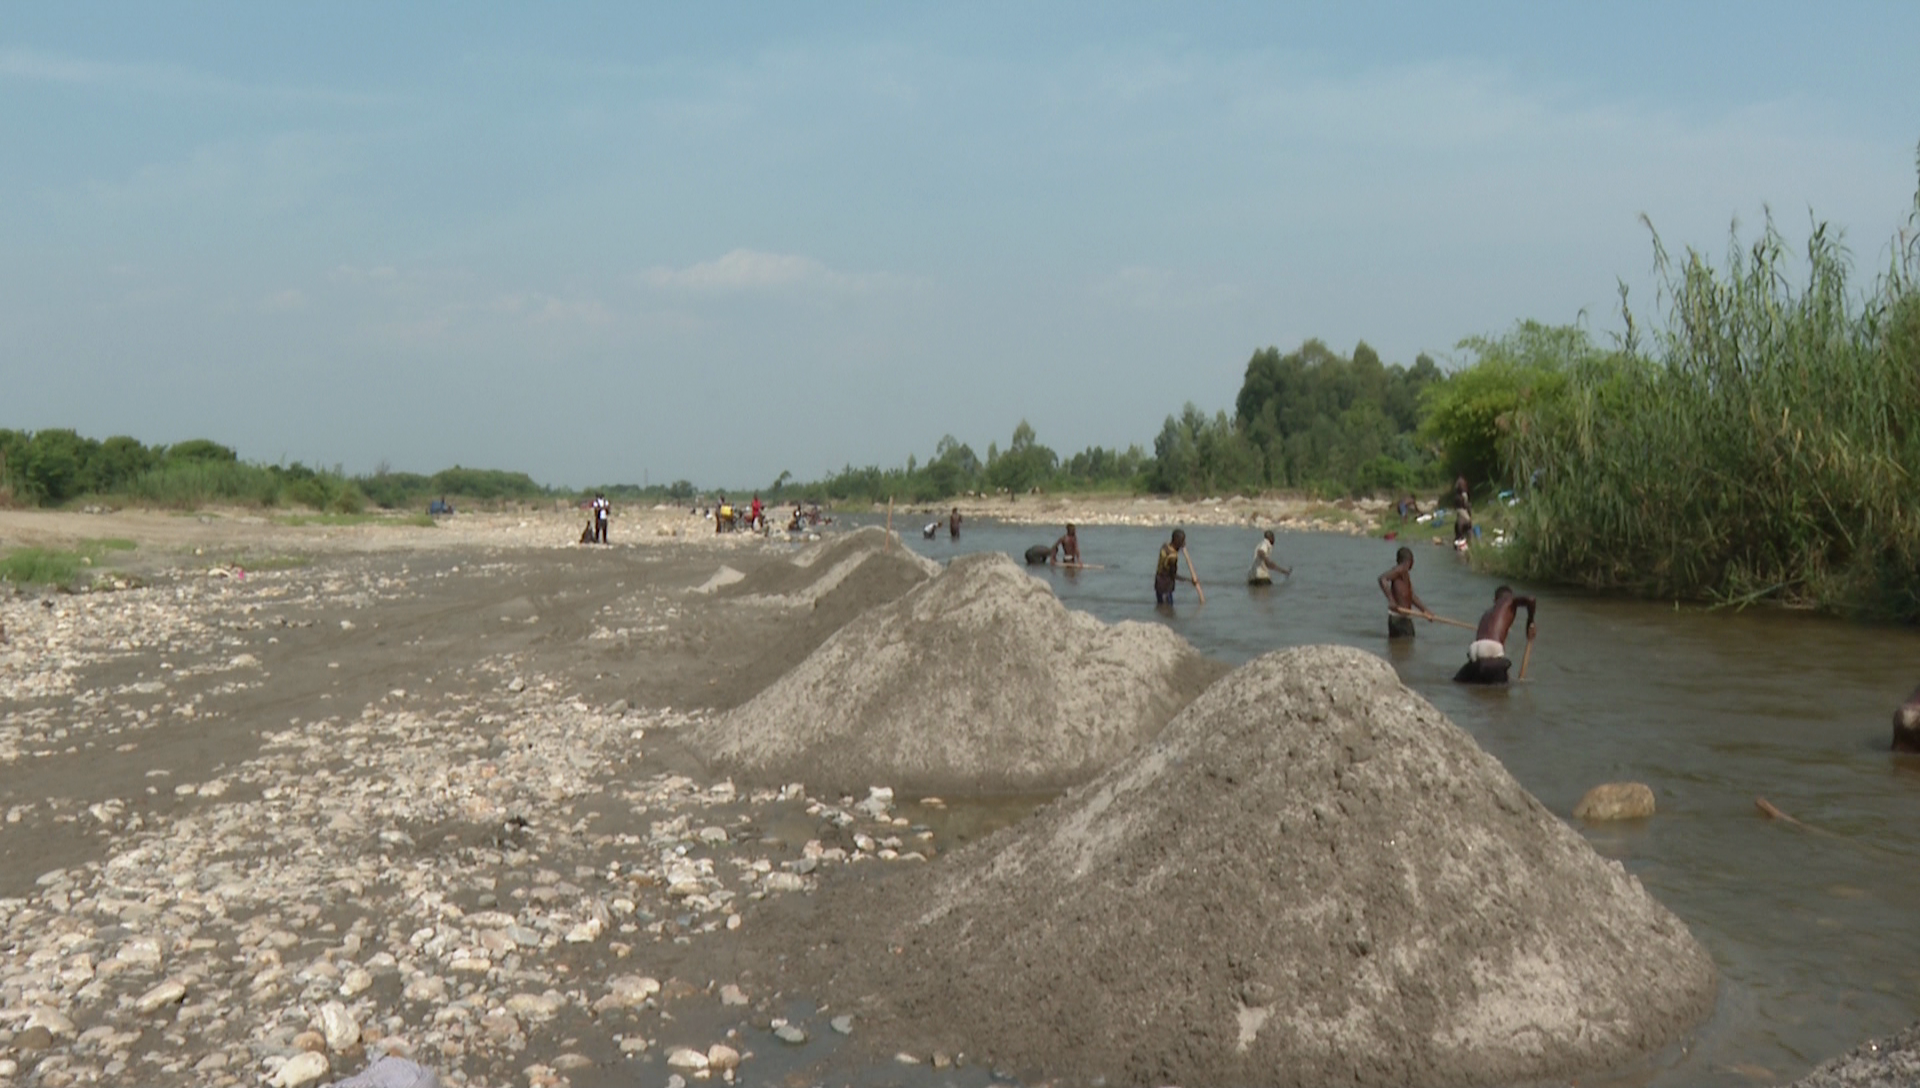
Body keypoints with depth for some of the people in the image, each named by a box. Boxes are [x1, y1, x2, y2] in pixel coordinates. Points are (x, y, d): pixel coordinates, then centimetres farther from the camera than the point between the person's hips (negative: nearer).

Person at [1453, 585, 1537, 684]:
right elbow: (1530, 600, -1)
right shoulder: (1510, 601, 19)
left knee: (1460, 679, 23)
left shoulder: (1487, 613, 33)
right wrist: (1530, 623, 12)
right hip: (1493, 647, -5)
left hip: (1475, 648, 5)